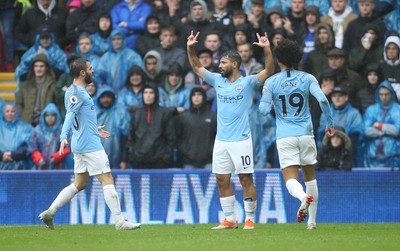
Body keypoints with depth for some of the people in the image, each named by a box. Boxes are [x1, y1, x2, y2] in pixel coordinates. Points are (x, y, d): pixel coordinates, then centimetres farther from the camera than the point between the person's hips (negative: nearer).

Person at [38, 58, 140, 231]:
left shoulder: (77, 91, 17)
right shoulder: (77, 92, -13)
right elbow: (70, 114, -26)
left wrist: (94, 130, 36)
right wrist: (64, 137, -38)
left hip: (80, 144, 10)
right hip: (90, 145, -10)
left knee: (79, 184, 13)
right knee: (108, 181, -7)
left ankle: (49, 212, 10)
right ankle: (119, 221, -7)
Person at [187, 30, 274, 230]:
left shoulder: (248, 82, -4)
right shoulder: (218, 80, 12)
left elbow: (269, 71, -15)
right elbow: (197, 67, 19)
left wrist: (267, 49, -27)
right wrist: (190, 49, 7)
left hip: (241, 139, -6)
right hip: (221, 140, 6)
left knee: (246, 180, -3)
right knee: (222, 181, 6)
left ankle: (249, 219, 4)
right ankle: (229, 220, 13)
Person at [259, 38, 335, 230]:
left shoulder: (271, 82, -1)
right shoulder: (307, 78, 2)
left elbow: (264, 110, -5)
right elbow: (322, 100, -9)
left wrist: (267, 101, 18)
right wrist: (330, 124, 1)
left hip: (285, 136, -2)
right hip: (306, 135, 2)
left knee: (290, 180, -6)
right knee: (310, 177, 17)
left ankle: (304, 197, -40)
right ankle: (312, 220, 17)